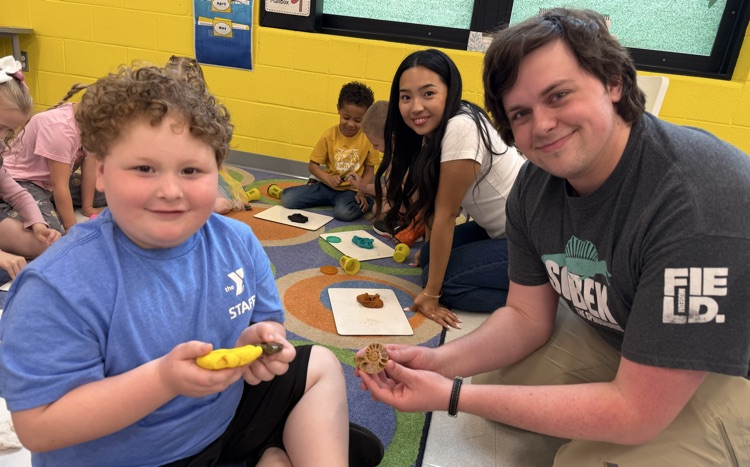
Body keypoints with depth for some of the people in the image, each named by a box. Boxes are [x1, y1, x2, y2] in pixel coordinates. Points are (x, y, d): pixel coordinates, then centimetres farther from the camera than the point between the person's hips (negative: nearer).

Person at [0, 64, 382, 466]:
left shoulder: (238, 241, -9)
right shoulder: (59, 287, -24)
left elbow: (266, 319, 5)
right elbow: (38, 427, -23)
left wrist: (260, 339, -19)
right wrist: (164, 379, -34)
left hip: (225, 412, 6)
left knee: (321, 365, 12)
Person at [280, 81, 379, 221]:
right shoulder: (329, 135, -5)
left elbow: (369, 170, 0)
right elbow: (312, 165, -1)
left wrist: (362, 192, -16)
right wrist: (327, 177, -20)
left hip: (351, 190, -2)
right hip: (327, 186, 3)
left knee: (345, 213, -36)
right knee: (287, 199, -12)